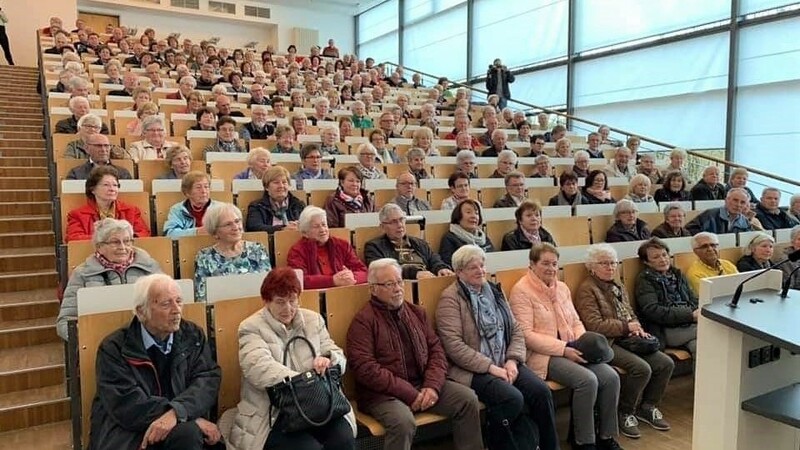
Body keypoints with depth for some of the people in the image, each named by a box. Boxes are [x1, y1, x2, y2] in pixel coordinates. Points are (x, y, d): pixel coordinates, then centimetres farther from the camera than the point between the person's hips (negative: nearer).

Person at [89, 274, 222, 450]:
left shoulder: (193, 336, 6)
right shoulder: (114, 348, -3)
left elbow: (208, 379, -5)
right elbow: (126, 405, -14)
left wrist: (175, 413, -26)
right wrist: (192, 418, -21)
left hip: (182, 430, 3)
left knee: (189, 434, -31)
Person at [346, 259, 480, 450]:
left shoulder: (416, 312, 13)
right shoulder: (364, 320, -7)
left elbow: (436, 349, 10)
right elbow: (365, 368, -16)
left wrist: (432, 385, -9)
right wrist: (409, 393, -18)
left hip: (422, 384, 6)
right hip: (383, 392, -6)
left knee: (468, 398, -9)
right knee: (404, 421, -33)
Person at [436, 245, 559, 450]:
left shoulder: (494, 292, 15)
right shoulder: (450, 298, -7)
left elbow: (516, 330, 13)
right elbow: (454, 346, -16)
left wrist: (512, 360, -6)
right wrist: (490, 367, -17)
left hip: (504, 363, 6)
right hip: (473, 370, -6)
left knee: (541, 391, -16)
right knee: (513, 399, -28)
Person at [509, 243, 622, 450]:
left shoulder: (562, 287, 15)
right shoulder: (521, 291, -9)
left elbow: (576, 322, 17)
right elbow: (526, 335, -16)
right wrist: (563, 349, -20)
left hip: (571, 350, 7)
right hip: (542, 355, -7)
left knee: (611, 376, -14)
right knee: (587, 380, -27)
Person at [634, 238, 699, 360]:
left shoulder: (677, 274, 25)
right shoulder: (644, 280, 3)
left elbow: (694, 300, 19)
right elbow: (653, 311, -10)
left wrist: (700, 312, -6)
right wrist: (691, 315, -16)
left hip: (690, 327, 6)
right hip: (668, 330, -5)